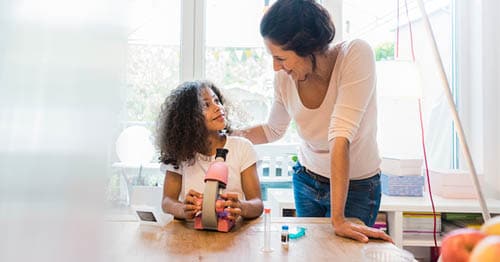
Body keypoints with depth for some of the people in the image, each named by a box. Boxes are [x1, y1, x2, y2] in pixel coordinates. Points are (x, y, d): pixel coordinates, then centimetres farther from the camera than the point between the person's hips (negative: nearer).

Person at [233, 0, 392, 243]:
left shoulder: (355, 54, -28)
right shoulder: (284, 77, -15)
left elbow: (340, 137, -36)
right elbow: (273, 130, 5)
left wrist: (338, 219, -37)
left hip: (356, 186, -4)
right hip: (306, 180, 4)